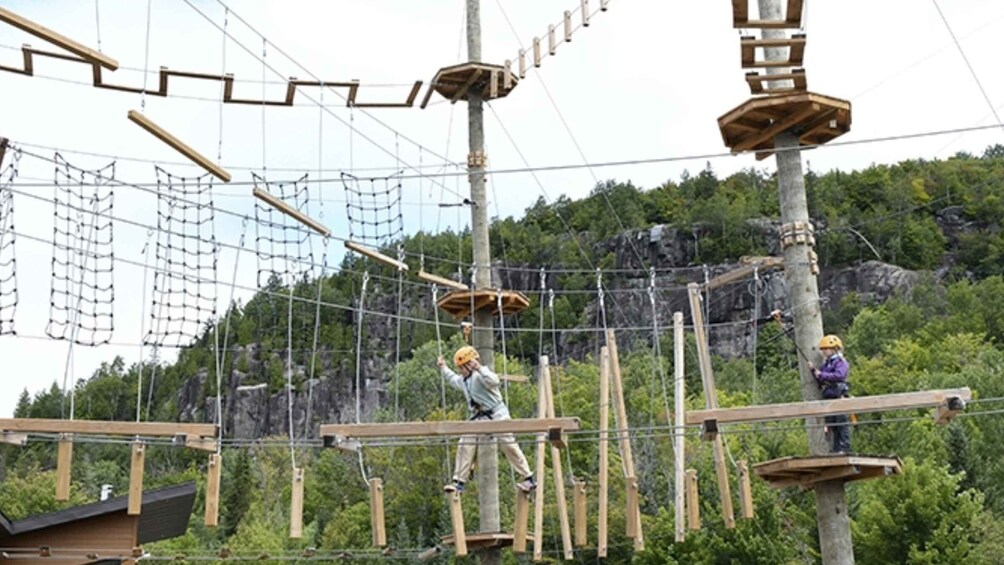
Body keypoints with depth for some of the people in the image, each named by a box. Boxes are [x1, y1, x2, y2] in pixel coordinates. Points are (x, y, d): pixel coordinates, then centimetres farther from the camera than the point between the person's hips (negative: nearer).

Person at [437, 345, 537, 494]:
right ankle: (459, 482, 2)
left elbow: (494, 381, -36)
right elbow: (453, 379, 37)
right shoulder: (464, 380, 14)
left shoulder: (480, 374, -15)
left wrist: (479, 368, -40)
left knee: (509, 446, -8)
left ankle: (529, 479, -1)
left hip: (496, 414, -9)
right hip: (479, 417, 9)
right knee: (465, 445, -2)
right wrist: (443, 368, 38)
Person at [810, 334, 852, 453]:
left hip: (839, 397, -8)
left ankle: (845, 448, -7)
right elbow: (820, 381, 19)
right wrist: (814, 370, 2)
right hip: (828, 398, 8)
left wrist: (822, 375, -18)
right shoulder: (825, 364, 19)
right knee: (831, 425, 7)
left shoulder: (841, 362, -2)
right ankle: (836, 448, 11)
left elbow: (839, 375, -20)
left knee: (842, 423, -7)